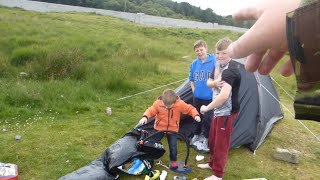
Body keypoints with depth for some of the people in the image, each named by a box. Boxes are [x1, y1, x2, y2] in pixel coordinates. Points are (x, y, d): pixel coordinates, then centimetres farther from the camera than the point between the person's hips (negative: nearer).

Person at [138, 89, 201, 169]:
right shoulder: (158, 103, -21)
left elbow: (190, 109, -11)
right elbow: (151, 110, -14)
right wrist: (145, 117, -32)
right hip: (159, 128, 1)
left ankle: (173, 161, 33)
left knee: (173, 147, 7)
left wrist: (196, 115, -28)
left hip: (173, 129, 0)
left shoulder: (180, 104, -21)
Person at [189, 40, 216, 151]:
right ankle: (196, 136, 37)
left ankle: (205, 140, 22)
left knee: (207, 119, 3)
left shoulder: (214, 61, -15)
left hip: (209, 97, -4)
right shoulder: (194, 64, 0)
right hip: (197, 96, 5)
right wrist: (193, 89, 5)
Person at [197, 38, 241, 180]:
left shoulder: (230, 71, -26)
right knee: (213, 140, 22)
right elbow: (208, 83, 9)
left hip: (227, 112, -9)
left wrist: (207, 108, -26)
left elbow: (224, 95, -37)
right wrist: (215, 83, -15)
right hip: (219, 110, 9)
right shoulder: (219, 65, 5)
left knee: (221, 143, 4)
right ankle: (212, 163, 43)